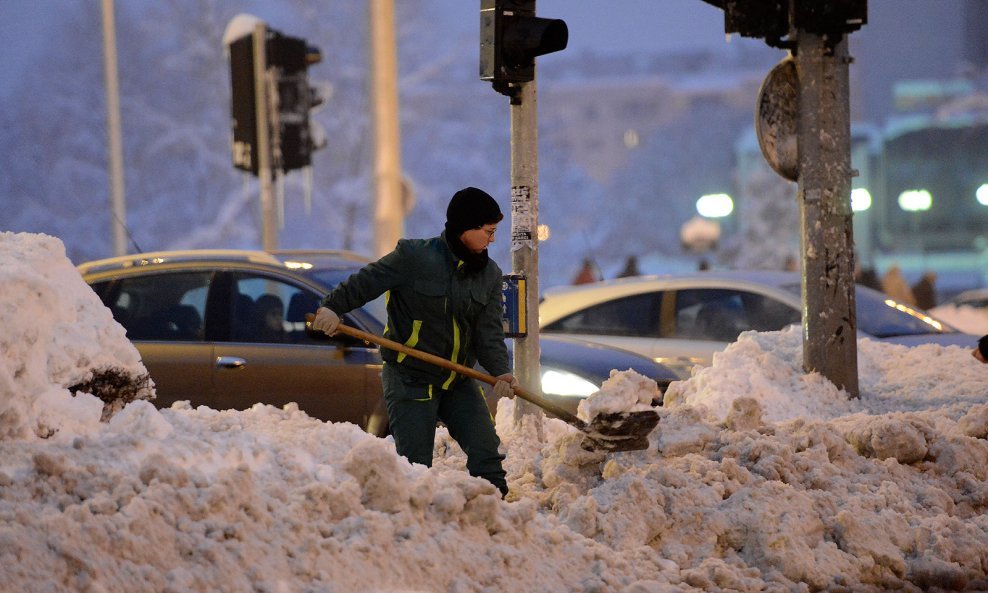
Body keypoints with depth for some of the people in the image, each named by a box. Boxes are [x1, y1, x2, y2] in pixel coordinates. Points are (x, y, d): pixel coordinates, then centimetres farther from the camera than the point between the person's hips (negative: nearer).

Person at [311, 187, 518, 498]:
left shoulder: (490, 274, 3)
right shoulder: (414, 256, -13)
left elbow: (489, 331, -3)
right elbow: (366, 280, -9)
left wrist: (500, 370, -20)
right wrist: (333, 306, -25)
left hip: (459, 382, 5)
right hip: (410, 379, -5)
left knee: (488, 454, -1)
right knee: (415, 464, -6)